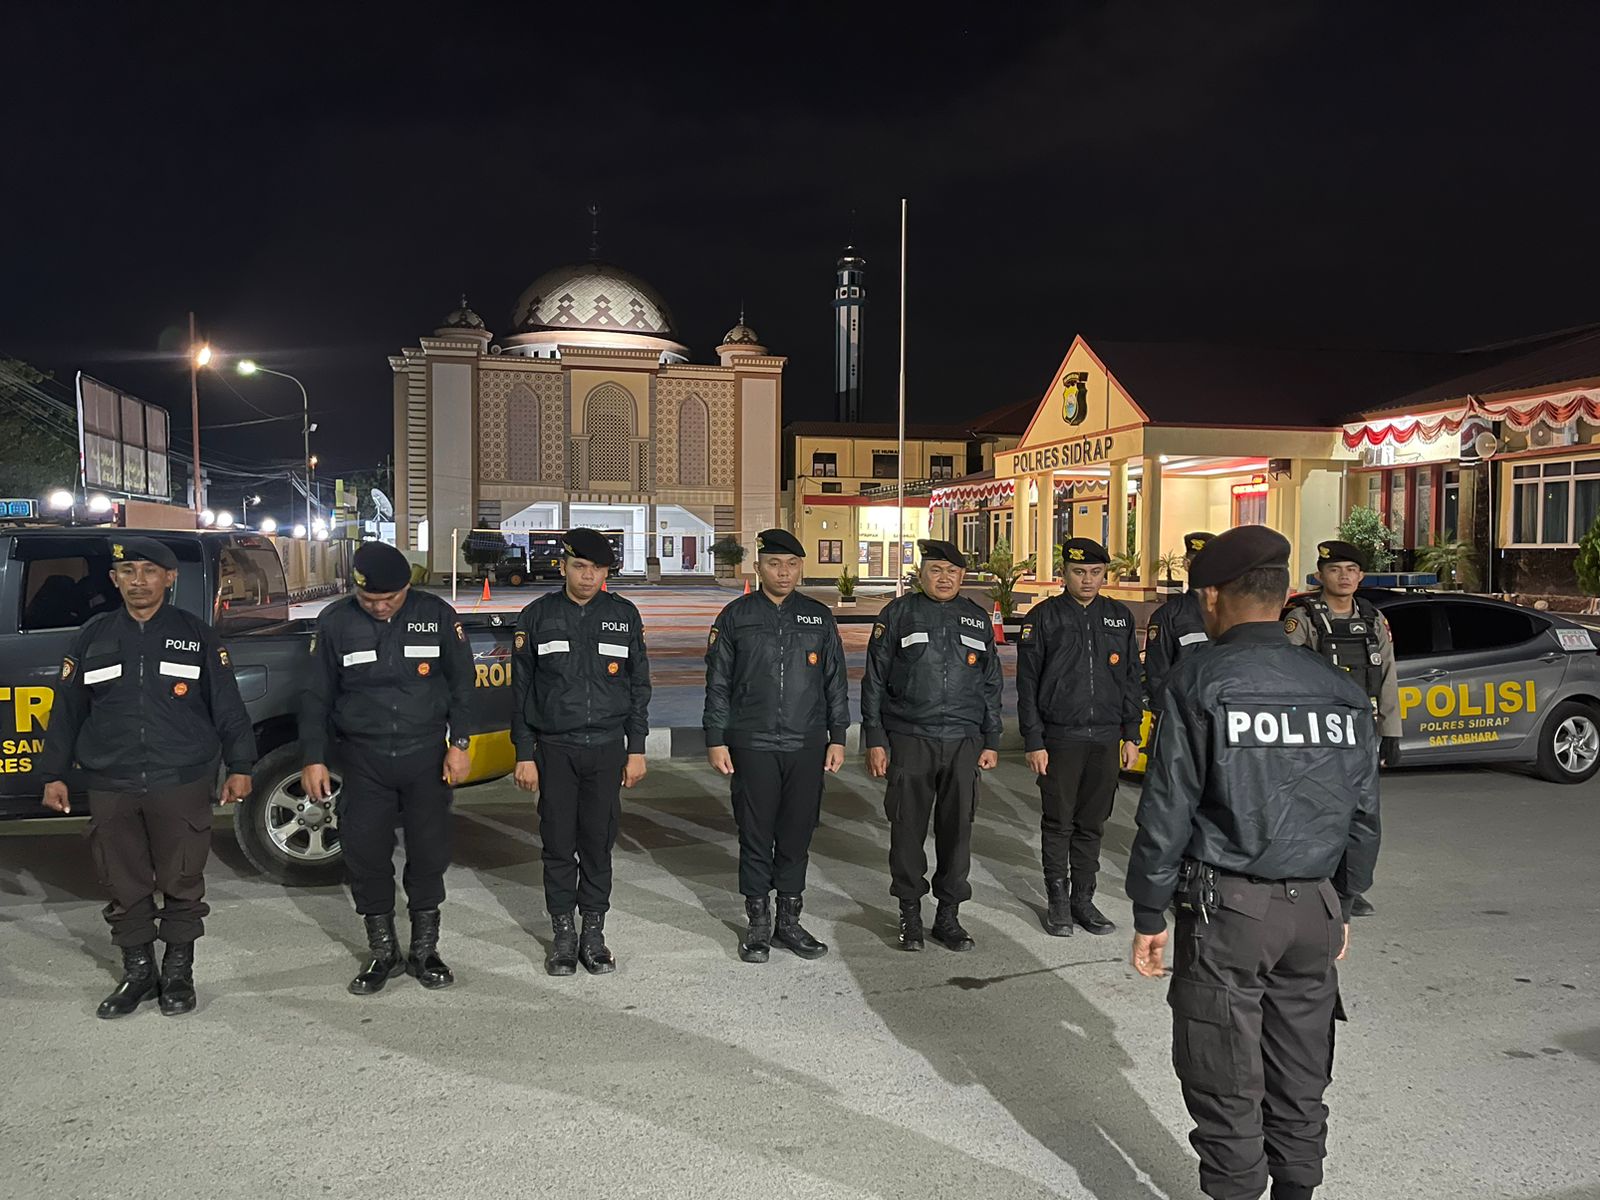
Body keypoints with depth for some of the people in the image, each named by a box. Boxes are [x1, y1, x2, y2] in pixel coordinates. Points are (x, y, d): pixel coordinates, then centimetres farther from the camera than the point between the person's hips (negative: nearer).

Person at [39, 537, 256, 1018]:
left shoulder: (197, 636, 3)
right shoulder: (92, 638, 8)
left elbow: (228, 707, 4)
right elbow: (66, 711, 13)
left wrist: (239, 766, 1)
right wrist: (54, 774, 11)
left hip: (181, 785, -2)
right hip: (111, 789, 2)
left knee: (182, 884, 5)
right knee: (125, 887, 9)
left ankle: (178, 973, 21)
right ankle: (138, 972, 24)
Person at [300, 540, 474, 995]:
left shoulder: (437, 616, -4)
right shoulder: (335, 621, -3)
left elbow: (461, 683, 3)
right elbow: (317, 696, 3)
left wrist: (459, 743, -2)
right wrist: (313, 758, -1)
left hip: (426, 756, 0)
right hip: (363, 760, 1)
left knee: (429, 854, 6)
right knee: (365, 855, 3)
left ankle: (424, 951, 22)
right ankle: (383, 953, 20)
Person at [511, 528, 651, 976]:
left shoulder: (624, 616, 4)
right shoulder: (537, 616, 1)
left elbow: (639, 685, 8)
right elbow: (521, 690, 3)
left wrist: (636, 749, 3)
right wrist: (524, 754, -1)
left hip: (607, 747, 1)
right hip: (554, 748, -1)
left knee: (599, 843, 6)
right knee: (558, 844, 4)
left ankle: (594, 934, 18)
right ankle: (563, 935, 18)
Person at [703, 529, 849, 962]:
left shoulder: (819, 617, 8)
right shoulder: (736, 617, 3)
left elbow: (836, 682, 12)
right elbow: (718, 684, 3)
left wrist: (837, 737, 7)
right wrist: (716, 740, -1)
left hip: (807, 747, 2)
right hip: (752, 747, -2)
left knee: (798, 836, 8)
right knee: (755, 837, 5)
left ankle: (790, 919, 22)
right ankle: (758, 923, 18)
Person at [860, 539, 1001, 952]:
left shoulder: (977, 620, 12)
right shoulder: (898, 614, 2)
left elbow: (991, 685, 17)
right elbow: (874, 681, 2)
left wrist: (991, 742, 12)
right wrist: (875, 741, -3)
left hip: (963, 743, 2)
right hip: (909, 741, -2)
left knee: (957, 829, 5)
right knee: (908, 829, 3)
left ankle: (949, 915, 18)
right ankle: (910, 914, 18)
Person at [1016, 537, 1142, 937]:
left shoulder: (1120, 617, 9)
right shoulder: (1044, 618, -2)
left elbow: (1131, 679, 13)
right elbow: (1028, 684, -2)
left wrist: (1131, 735, 8)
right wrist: (1034, 742, -7)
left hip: (1106, 739, 3)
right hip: (1060, 738, -3)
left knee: (1092, 824, 10)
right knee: (1058, 823, 4)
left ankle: (1083, 898, 21)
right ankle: (1058, 901, 16)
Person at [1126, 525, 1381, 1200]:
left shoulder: (1199, 682, -10)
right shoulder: (1339, 691, 6)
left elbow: (1167, 812, -11)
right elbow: (1363, 815, 11)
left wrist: (1149, 916, -3)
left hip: (1226, 910, -5)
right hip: (1314, 909, 5)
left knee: (1226, 1088, 5)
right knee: (1299, 1081, 17)